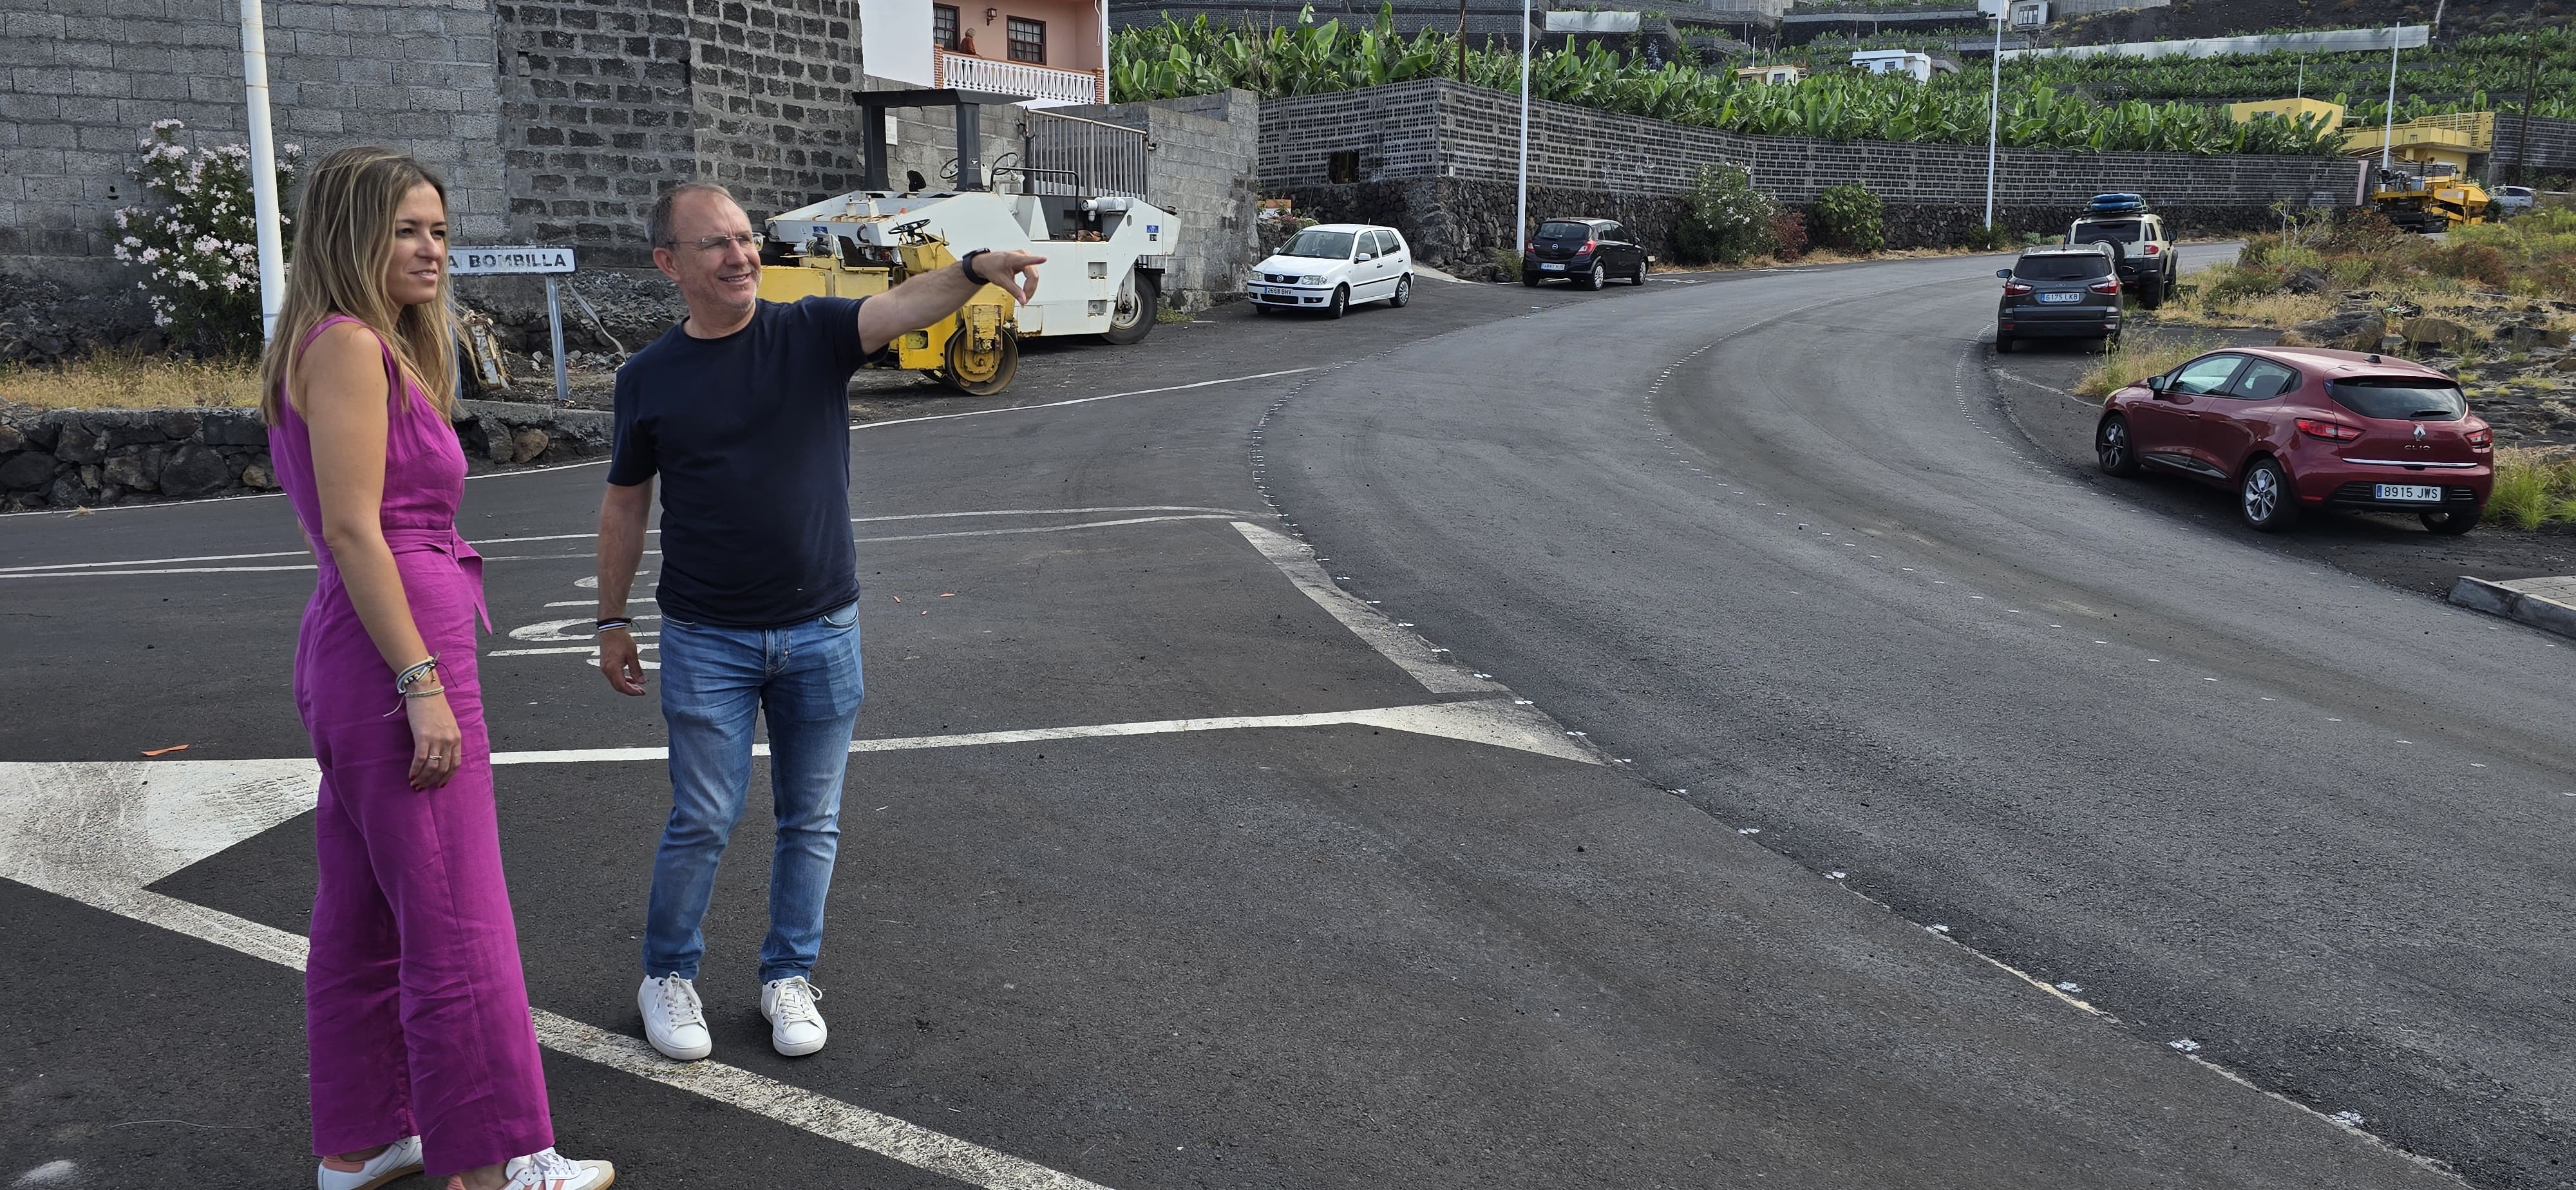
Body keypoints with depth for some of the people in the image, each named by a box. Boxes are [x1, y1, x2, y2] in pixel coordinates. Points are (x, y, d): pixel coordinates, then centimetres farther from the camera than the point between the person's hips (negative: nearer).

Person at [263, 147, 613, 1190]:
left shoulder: (376, 347, 16)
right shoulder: (346, 345, -13)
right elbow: (352, 529, -20)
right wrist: (424, 685, -21)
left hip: (353, 660, 10)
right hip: (399, 647, -10)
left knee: (362, 917, 17)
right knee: (457, 932, -2)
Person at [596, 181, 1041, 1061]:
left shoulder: (814, 334, -4)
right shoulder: (650, 379, -1)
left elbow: (903, 307, -23)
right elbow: (625, 504, 8)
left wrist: (977, 269, -43)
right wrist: (612, 622, 9)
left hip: (821, 630, 1)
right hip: (706, 640, -1)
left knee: (811, 820, 10)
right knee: (704, 820, 2)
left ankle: (789, 976, 28)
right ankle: (668, 978, 24)